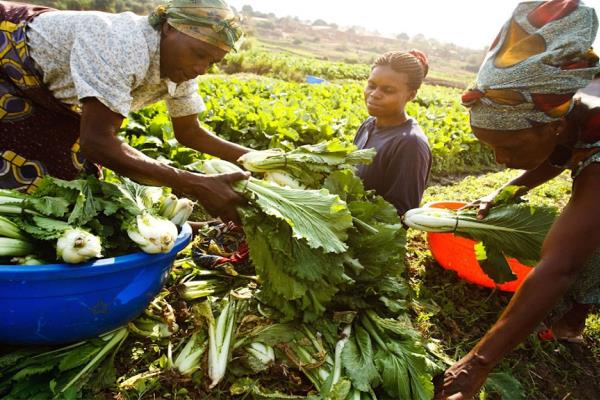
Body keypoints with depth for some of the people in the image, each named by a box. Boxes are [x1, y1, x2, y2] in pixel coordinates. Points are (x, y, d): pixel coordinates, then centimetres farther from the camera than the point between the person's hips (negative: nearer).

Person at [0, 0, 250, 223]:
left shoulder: (181, 66, -13)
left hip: (45, 94, 7)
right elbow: (96, 142, -43)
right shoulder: (125, 47, -38)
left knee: (69, 176, 8)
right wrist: (197, 186, -46)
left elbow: (189, 132, -3)